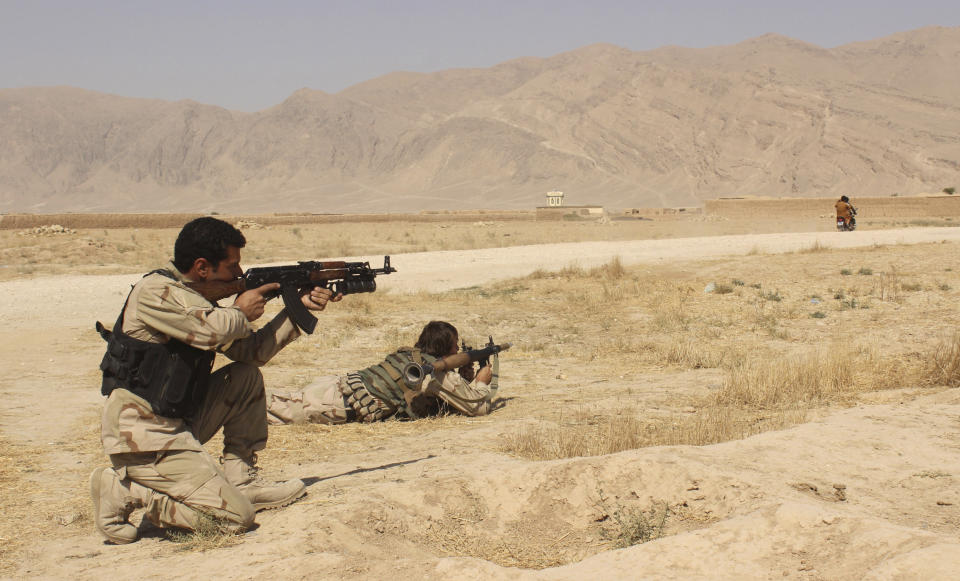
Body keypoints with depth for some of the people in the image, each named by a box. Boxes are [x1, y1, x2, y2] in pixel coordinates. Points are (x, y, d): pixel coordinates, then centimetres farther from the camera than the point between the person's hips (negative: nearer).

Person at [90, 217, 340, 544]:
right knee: (237, 516, -14)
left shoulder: (198, 297, 13)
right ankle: (124, 492, -6)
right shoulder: (154, 291, -15)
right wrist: (241, 311, -7)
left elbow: (252, 351, 13)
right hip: (142, 437, -9)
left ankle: (240, 482, 10)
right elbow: (212, 331, -29)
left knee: (247, 378, 8)